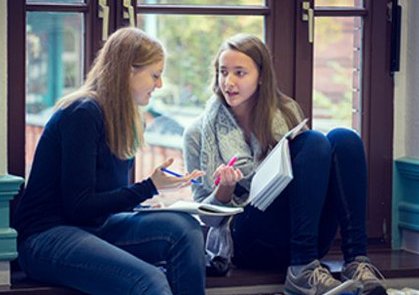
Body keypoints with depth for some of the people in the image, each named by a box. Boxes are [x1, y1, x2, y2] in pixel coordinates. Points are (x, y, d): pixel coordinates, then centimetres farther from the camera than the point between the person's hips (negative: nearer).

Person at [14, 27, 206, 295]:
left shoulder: (121, 118, 15)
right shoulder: (82, 114, -13)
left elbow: (108, 194, 10)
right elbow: (79, 206, -16)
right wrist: (150, 188, -14)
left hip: (96, 227, 8)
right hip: (46, 237, -8)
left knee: (185, 227, -19)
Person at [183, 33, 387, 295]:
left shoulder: (286, 114, 13)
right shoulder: (199, 133, 5)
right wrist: (225, 190, -16)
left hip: (306, 235, 4)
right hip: (249, 241, -4)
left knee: (344, 139, -19)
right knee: (314, 142, -23)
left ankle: (356, 260, -29)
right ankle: (302, 269, -34)